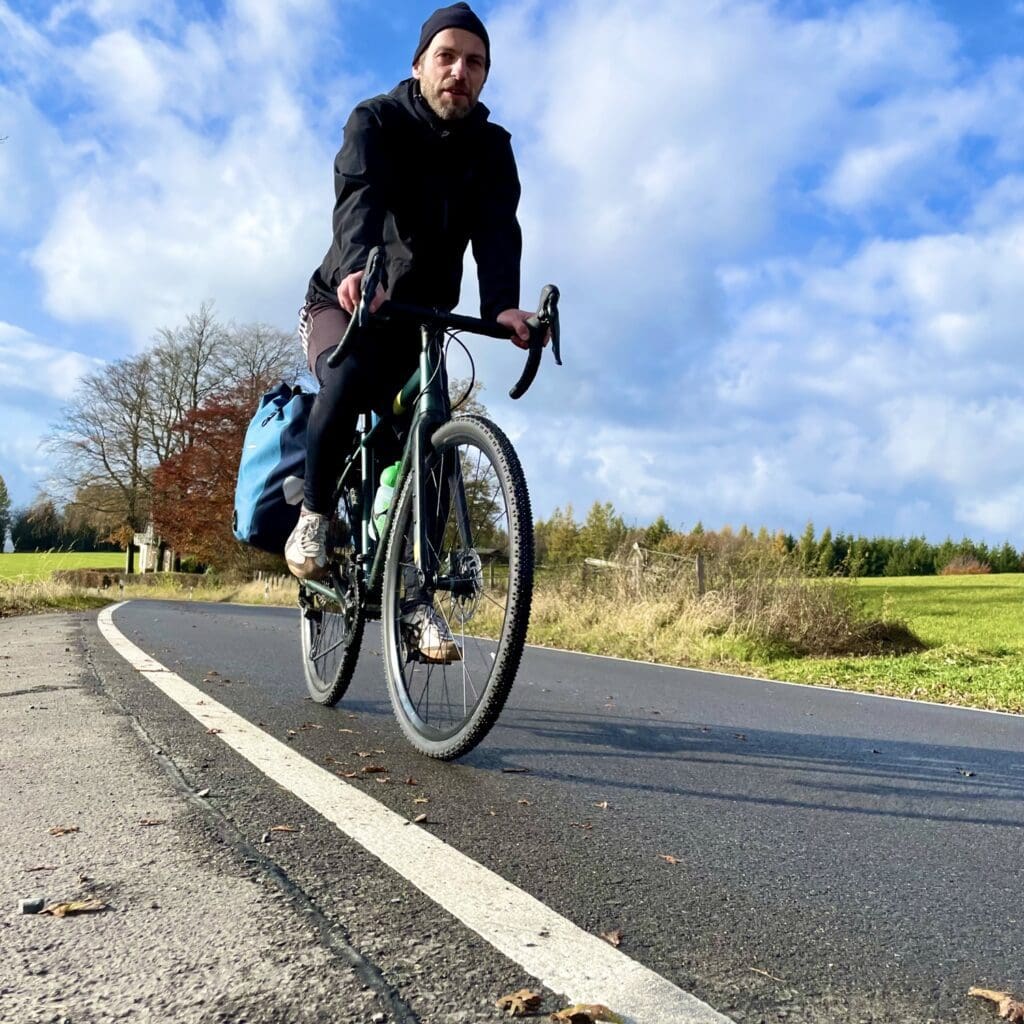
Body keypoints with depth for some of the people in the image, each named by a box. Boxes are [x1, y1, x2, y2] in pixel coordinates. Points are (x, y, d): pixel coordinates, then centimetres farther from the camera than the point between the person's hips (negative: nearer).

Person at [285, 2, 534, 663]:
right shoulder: (376, 121, -11)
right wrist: (358, 266, -54)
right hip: (345, 303, -3)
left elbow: (498, 230, -21)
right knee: (348, 382, -35)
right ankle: (314, 516, -12)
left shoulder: (491, 147, -4)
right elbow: (358, 197, -32)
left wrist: (503, 304, -42)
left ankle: (415, 596, -4)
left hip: (421, 319, 3)